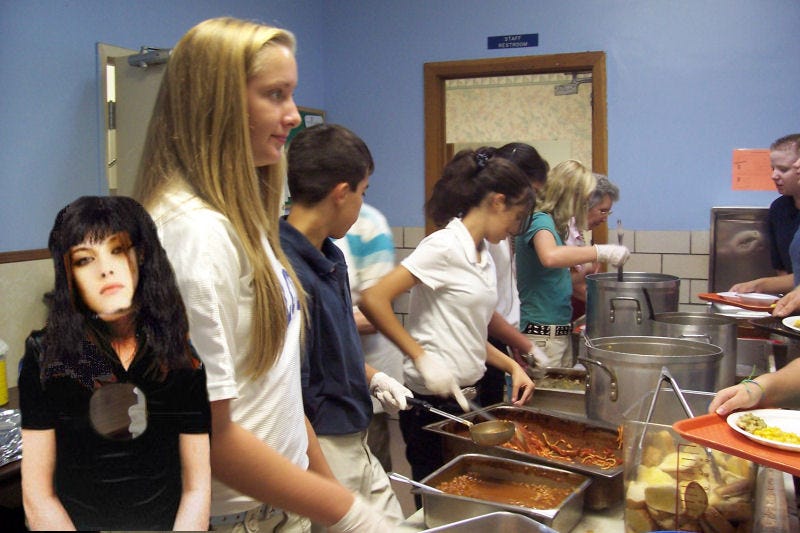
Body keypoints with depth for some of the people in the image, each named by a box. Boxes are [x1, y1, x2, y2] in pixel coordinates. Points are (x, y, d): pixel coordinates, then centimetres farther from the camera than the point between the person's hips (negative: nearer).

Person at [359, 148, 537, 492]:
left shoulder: (482, 257, 11)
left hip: (468, 398, 8)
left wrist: (512, 366, 6)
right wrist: (421, 358, -22)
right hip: (434, 404, -8)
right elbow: (373, 300, -22)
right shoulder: (445, 246, -15)